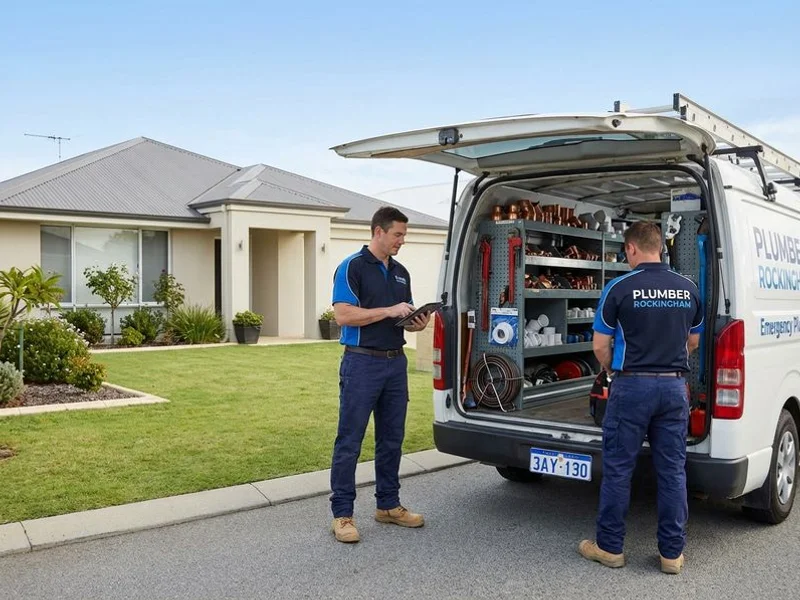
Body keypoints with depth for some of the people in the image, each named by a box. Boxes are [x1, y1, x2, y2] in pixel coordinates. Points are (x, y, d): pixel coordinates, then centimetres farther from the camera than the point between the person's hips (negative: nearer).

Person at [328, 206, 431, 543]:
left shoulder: (401, 273, 14)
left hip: (396, 362, 7)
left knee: (391, 439, 13)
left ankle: (388, 505, 24)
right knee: (349, 441, -1)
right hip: (362, 363, -7)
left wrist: (417, 324, -2)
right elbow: (343, 315, -17)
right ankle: (342, 513, 7)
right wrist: (389, 311, -18)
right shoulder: (352, 267, -8)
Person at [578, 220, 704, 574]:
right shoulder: (688, 289, 5)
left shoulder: (620, 288, -9)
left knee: (618, 469, 6)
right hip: (674, 386, 4)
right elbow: (693, 342, 17)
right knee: (672, 470, 9)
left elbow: (600, 346, -5)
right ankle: (672, 552, 16)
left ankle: (610, 546, 15)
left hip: (632, 386, -4)